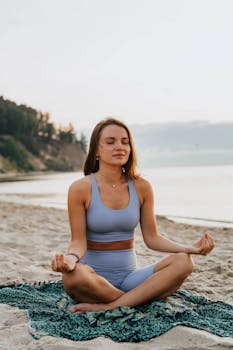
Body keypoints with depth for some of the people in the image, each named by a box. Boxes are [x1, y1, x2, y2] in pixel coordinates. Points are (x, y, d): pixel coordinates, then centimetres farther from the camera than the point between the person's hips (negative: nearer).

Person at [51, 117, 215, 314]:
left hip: (129, 276, 4)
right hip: (94, 277, -3)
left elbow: (152, 237, 4)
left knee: (183, 263, -21)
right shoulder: (81, 189, -7)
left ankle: (107, 306, -24)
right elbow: (79, 241, -8)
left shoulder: (141, 187, 2)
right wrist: (70, 258, -33)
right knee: (73, 275, -38)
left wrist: (189, 248, -12)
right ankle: (141, 298, -16)